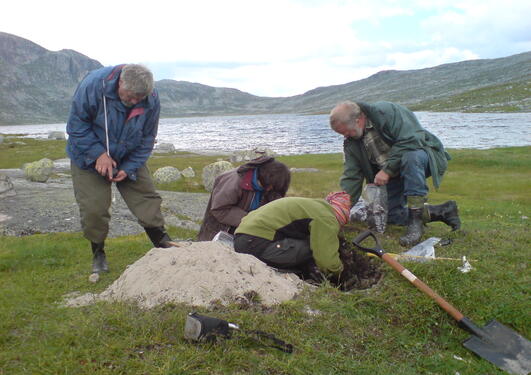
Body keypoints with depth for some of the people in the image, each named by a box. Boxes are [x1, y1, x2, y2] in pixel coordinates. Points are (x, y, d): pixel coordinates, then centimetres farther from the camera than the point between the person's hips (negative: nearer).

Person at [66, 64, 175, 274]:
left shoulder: (151, 101, -18)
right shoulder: (93, 85, -27)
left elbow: (147, 139, -6)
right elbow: (76, 124, -18)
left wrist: (129, 168, -16)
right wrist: (99, 154, -26)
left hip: (128, 159, 2)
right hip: (89, 157, -2)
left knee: (147, 197, -2)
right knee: (93, 209, -7)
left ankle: (163, 244, 13)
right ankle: (98, 255, 14)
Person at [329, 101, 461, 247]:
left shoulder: (387, 112, -24)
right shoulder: (351, 143, -2)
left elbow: (411, 140, -32)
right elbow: (351, 178, -3)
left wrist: (387, 170, -29)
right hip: (393, 174, 7)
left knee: (410, 157, -41)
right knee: (391, 217, -2)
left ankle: (416, 221, -34)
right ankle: (443, 211, 12)